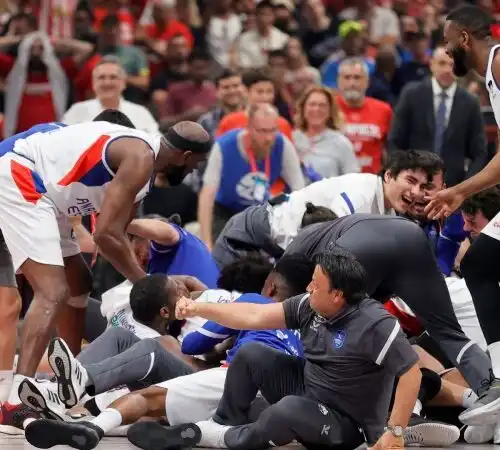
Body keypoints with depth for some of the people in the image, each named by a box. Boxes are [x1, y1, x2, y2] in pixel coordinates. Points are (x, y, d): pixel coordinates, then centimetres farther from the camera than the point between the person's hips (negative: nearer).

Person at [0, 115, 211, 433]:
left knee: (78, 286, 23)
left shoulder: (140, 153, 16)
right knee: (53, 293, -20)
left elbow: (116, 233, 23)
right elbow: (106, 234, -19)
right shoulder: (140, 159, -15)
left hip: (29, 183, 11)